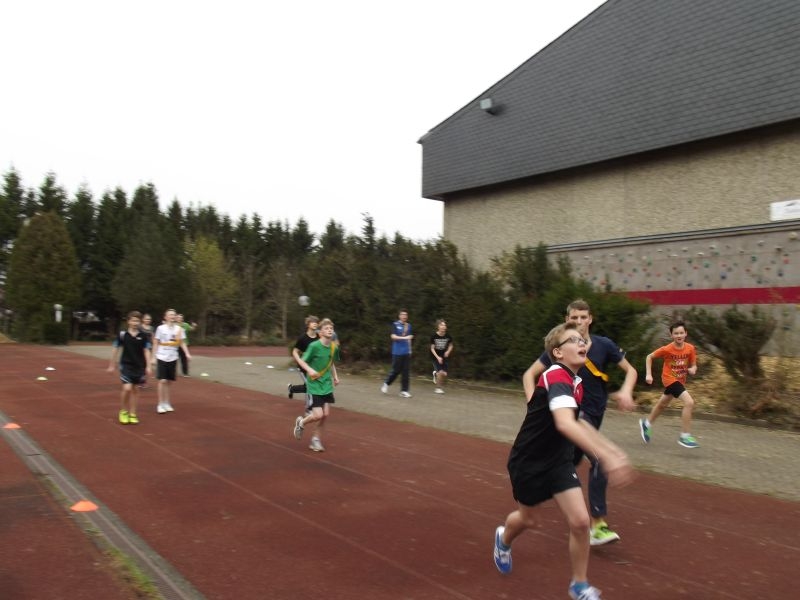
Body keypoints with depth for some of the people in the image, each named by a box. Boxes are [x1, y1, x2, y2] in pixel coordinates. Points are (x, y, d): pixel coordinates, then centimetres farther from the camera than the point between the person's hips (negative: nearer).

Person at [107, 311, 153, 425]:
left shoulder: (143, 336, -3)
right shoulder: (122, 334, -6)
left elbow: (146, 351, 2)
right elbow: (116, 350, 3)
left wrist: (148, 366, -2)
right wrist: (112, 365, 7)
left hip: (139, 367, 2)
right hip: (126, 365, -2)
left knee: (135, 390, 8)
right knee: (127, 388, -13)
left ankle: (132, 414, 18)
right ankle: (123, 411, 8)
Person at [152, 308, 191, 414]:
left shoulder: (179, 329, 2)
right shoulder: (161, 328, -3)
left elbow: (182, 342, 5)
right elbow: (156, 343, 2)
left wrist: (187, 353, -9)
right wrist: (154, 356, -1)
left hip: (173, 358, 3)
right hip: (162, 357, -3)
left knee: (169, 381, 7)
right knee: (162, 381, -8)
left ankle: (167, 403, 18)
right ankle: (160, 404, 0)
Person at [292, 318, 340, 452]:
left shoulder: (334, 347, 0)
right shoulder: (314, 346, -18)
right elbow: (301, 361, -10)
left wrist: (335, 376, 7)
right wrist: (309, 369, -27)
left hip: (327, 385, 6)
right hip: (314, 385, -5)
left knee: (326, 414, 3)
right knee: (318, 415, -10)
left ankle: (316, 439, 21)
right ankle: (301, 422, 22)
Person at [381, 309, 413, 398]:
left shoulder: (409, 325, 10)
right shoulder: (395, 324, -4)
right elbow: (393, 336, -13)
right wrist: (404, 337, -23)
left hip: (407, 352, 4)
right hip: (397, 352, -4)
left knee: (406, 372, 1)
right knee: (396, 370, 1)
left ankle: (404, 390, 6)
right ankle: (386, 384, 25)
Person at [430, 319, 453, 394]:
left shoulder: (448, 336, -8)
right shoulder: (434, 336, -14)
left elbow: (450, 345, 9)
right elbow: (432, 348, -8)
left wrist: (448, 351, -11)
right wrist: (438, 357, -18)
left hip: (444, 357, 3)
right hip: (436, 357, -3)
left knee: (444, 374, -7)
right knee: (440, 372, -17)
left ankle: (436, 373, 28)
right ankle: (438, 388, 5)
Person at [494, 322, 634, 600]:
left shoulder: (575, 382, -1)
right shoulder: (557, 376, -29)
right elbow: (565, 424, -47)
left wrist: (612, 449, 11)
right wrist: (605, 457, -56)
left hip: (559, 461, 6)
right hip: (529, 462, -6)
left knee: (580, 521, -7)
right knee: (528, 519, 16)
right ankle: (503, 539, 53)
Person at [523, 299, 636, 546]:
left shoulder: (604, 345, -7)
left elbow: (631, 370, 3)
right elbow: (530, 374, -7)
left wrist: (626, 391, -18)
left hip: (593, 413, 4)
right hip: (573, 412, -4)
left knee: (572, 460, 19)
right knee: (598, 461, -22)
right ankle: (598, 525, -17)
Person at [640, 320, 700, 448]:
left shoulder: (690, 348, -11)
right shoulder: (666, 349, -21)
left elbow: (693, 365, 0)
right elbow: (649, 357, -7)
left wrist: (693, 369, -23)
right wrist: (648, 374, -14)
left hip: (680, 380, 6)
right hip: (669, 379, -6)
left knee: (662, 404, 25)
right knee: (689, 402, -23)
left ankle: (646, 423, 49)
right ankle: (685, 436, -14)